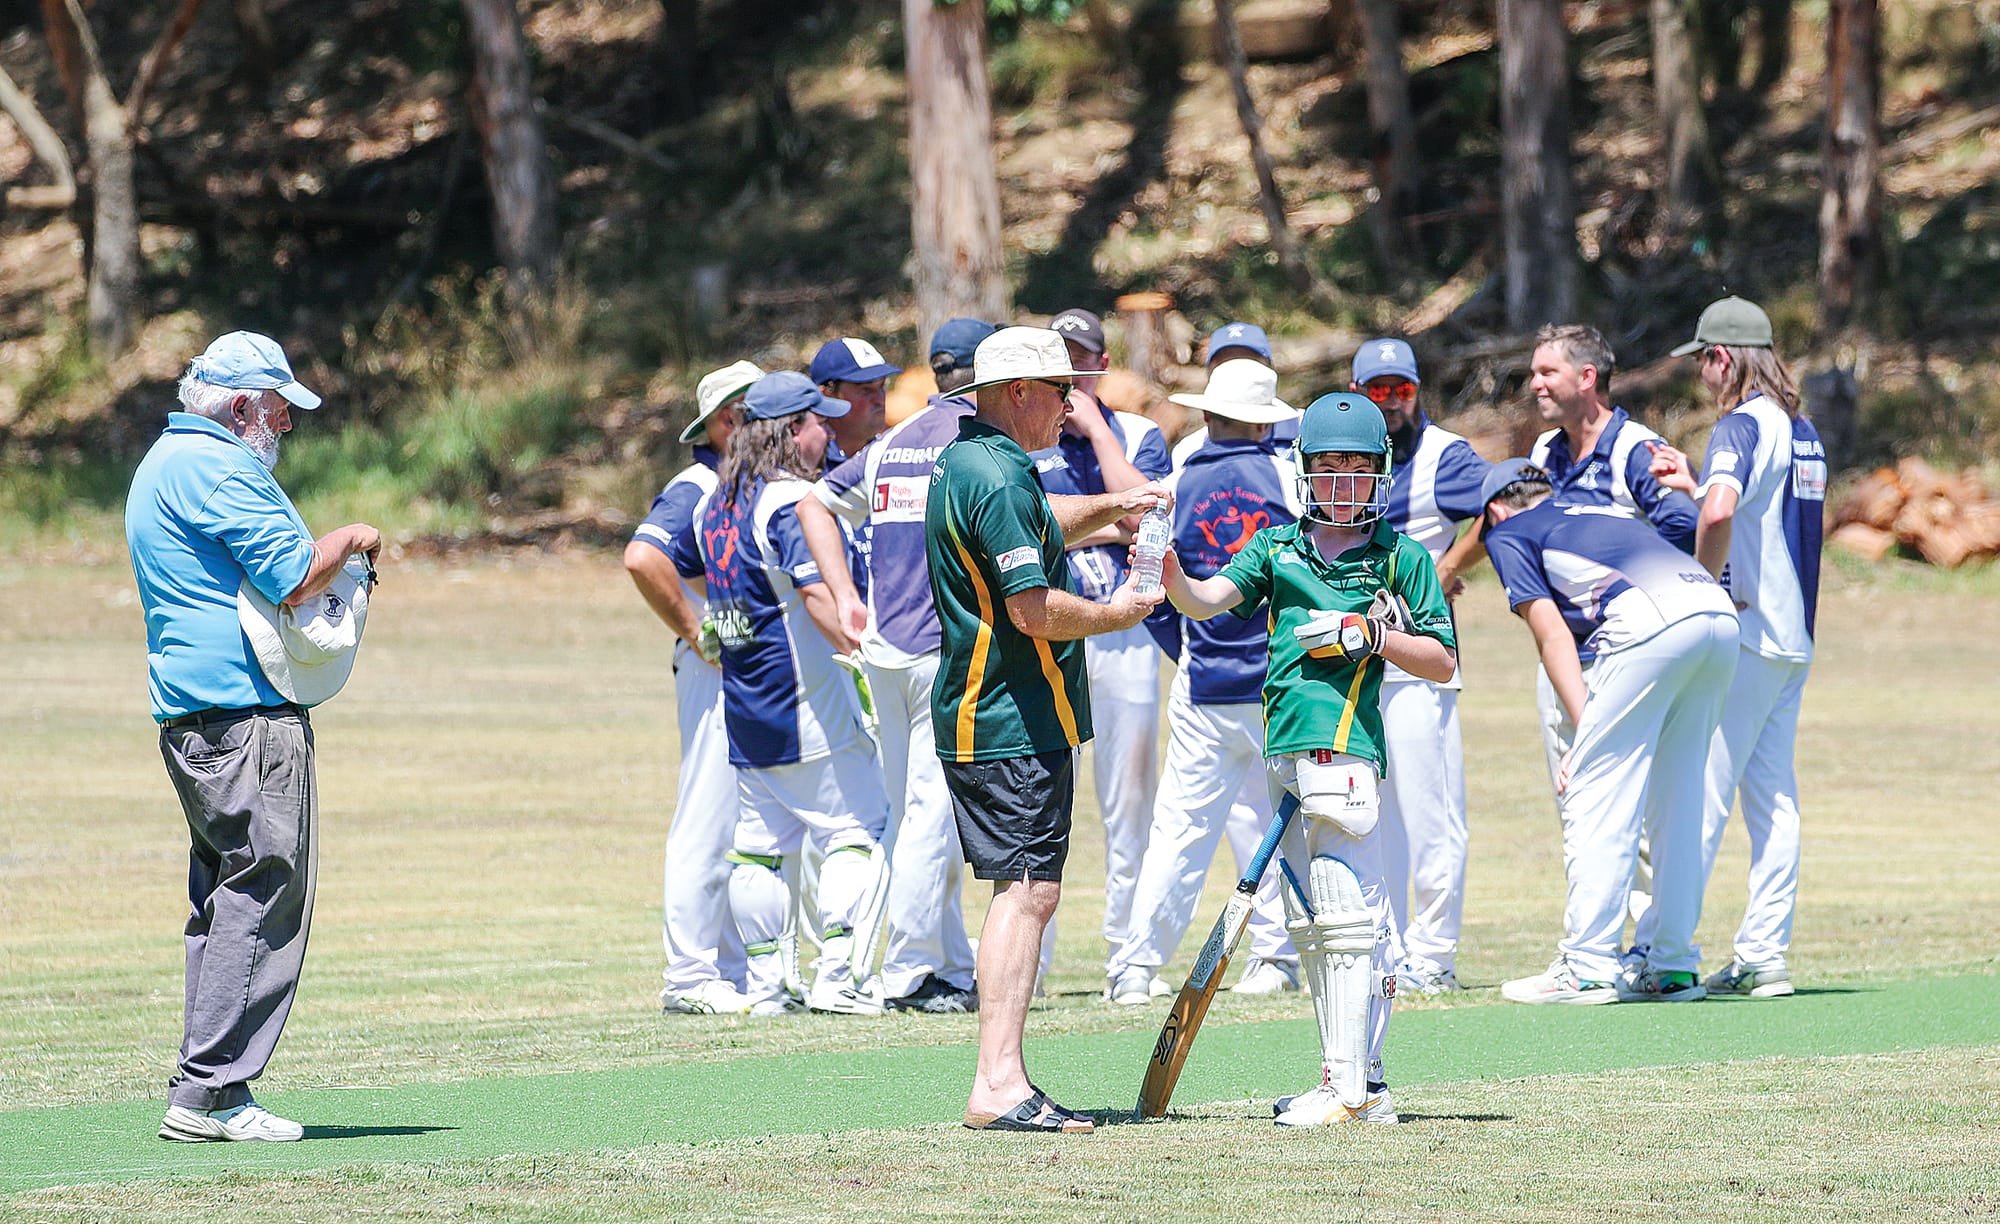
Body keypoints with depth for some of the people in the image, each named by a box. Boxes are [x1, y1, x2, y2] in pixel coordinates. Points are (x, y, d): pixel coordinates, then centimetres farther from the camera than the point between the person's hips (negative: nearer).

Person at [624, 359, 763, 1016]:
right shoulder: (696, 488, -10)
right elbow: (642, 557, -25)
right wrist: (695, 633, -20)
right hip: (716, 670, -9)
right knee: (708, 824, -9)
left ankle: (740, 973, 15)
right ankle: (689, 976, -8)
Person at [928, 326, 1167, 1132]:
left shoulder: (966, 462, 15)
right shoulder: (999, 478, -18)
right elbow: (1033, 609, -24)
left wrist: (1107, 509, 23)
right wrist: (1115, 615, -8)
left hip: (975, 718, 11)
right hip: (1018, 724, -11)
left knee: (1026, 892, 14)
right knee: (1028, 889, -13)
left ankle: (1004, 1079, 16)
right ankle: (999, 1086, -19)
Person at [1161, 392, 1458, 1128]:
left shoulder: (1399, 557, 4)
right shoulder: (1278, 548, 16)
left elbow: (1443, 661, 4)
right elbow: (1209, 599, 3)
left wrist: (1370, 635, -9)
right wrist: (1169, 577, -18)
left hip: (1345, 739, -6)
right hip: (1287, 746, 6)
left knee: (1347, 915, -10)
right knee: (1308, 922, 10)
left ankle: (1351, 1087, -11)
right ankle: (1351, 1082, 17)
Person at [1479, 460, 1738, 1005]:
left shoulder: (1508, 535, 20)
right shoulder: (1601, 511, 38)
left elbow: (1553, 637, 8)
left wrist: (1584, 729, 1)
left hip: (1651, 618, -7)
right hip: (1721, 612, 7)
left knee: (1595, 792, -1)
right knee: (1676, 799, 15)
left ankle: (1588, 968, -5)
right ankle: (1672, 966, 18)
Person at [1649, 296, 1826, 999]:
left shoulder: (1742, 426, -13)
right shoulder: (1803, 431, 16)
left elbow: (1719, 512, -31)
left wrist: (1702, 582, -17)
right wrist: (1693, 485, 29)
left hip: (1743, 634, -9)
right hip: (1794, 639, 9)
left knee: (1700, 790, -8)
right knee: (1772, 794, 8)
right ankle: (1764, 955, 7)